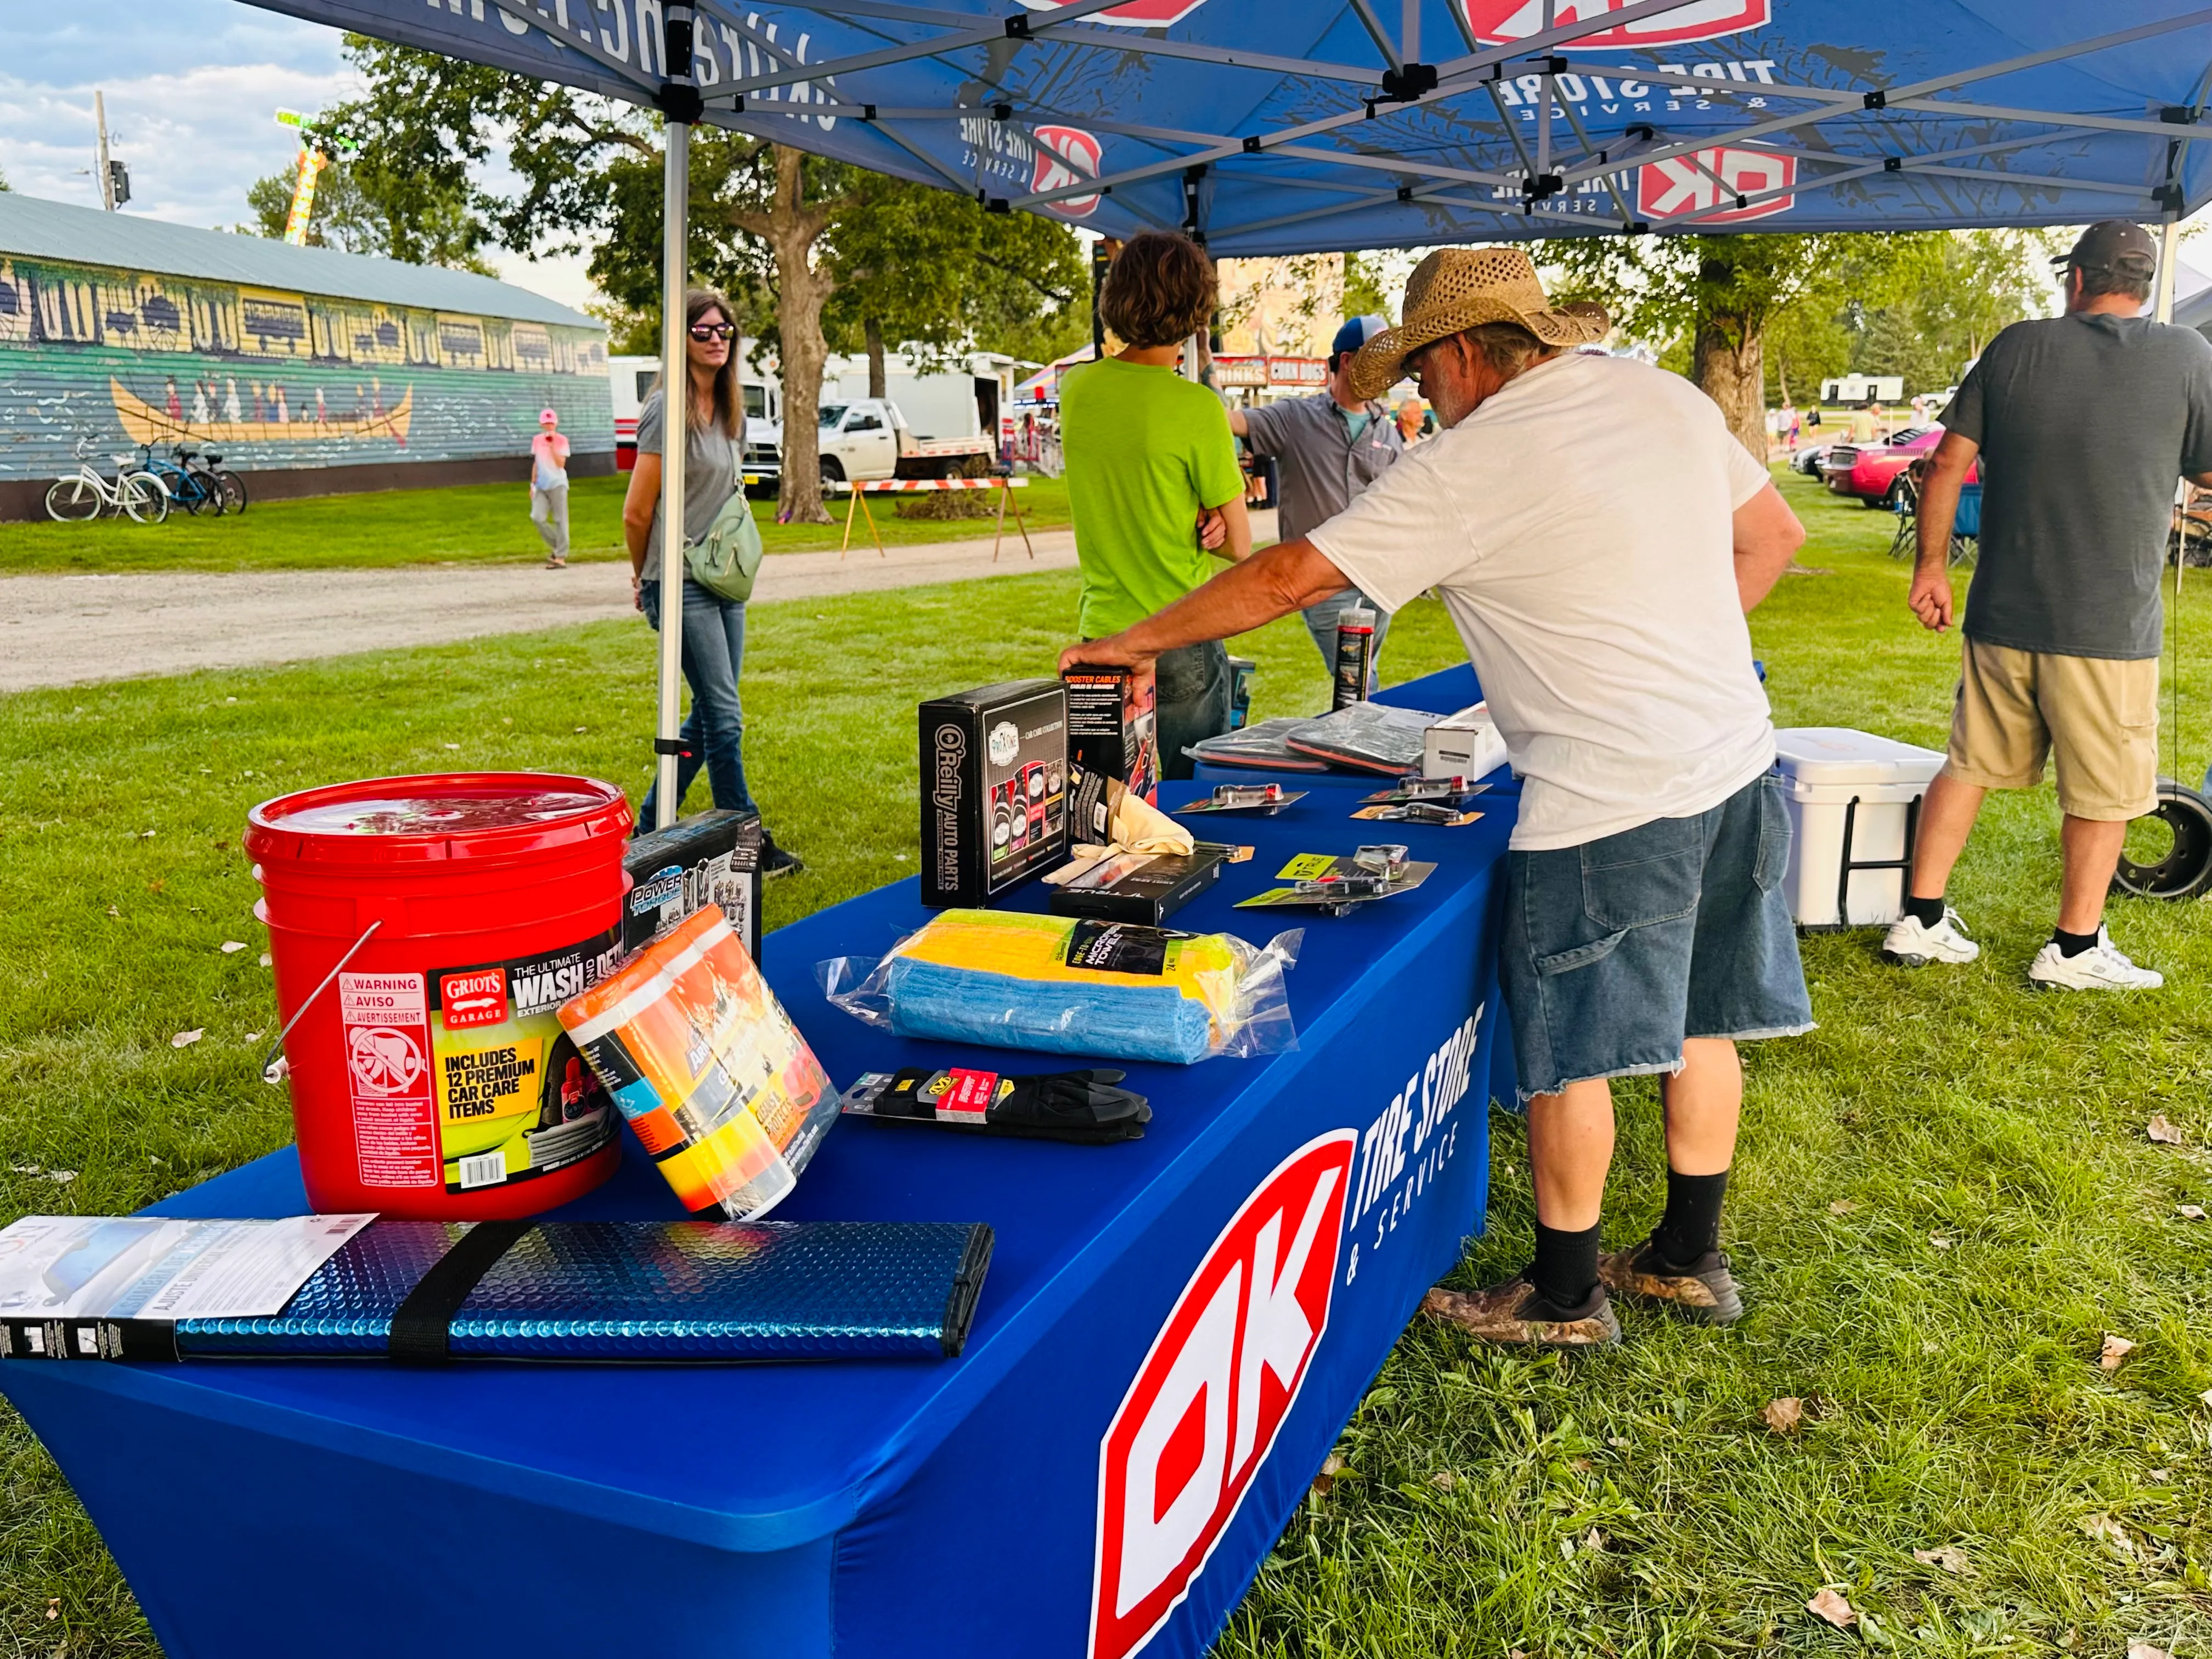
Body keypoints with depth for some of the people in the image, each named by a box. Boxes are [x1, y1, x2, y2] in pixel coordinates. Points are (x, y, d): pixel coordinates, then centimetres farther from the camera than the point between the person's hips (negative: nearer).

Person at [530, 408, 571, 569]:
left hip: (557, 484, -5)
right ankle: (556, 547, 13)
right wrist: (533, 484, 14)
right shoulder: (537, 440, 10)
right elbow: (536, 464, 16)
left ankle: (561, 557, -2)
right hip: (541, 486, 5)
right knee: (537, 517, -6)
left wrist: (552, 445, -19)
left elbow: (561, 463, -14)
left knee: (560, 520, -4)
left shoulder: (561, 441, -3)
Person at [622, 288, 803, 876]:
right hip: (681, 584, -8)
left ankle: (650, 828, 24)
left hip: (724, 581, 8)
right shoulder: (667, 409, -12)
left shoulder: (732, 414, 12)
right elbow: (636, 513, -10)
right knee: (724, 716, -5)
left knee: (710, 715, 12)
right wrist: (645, 577, 3)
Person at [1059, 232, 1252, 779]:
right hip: (1180, 645, -5)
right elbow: (1240, 546, -8)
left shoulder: (1076, 389, 2)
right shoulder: (1198, 408, -15)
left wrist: (1197, 517, -2)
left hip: (1098, 636, 5)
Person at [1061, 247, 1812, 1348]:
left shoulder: (1464, 470, -13)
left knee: (1569, 1053, 5)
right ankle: (1688, 1259, 33)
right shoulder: (1669, 397, 7)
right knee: (1698, 1023, 18)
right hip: (1737, 759, 9)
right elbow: (1774, 535, 16)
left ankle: (1564, 1295, 20)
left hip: (1608, 801, -8)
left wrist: (1134, 643, -2)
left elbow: (1288, 576, -12)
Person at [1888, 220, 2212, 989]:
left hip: (2002, 615, 3)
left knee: (1970, 765, 14)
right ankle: (2075, 948, 18)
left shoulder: (2018, 346, 1)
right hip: (2109, 626, -3)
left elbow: (1948, 463, 1)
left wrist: (1932, 563, 9)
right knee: (2104, 792, 10)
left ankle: (1920, 921, 17)